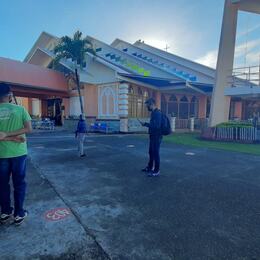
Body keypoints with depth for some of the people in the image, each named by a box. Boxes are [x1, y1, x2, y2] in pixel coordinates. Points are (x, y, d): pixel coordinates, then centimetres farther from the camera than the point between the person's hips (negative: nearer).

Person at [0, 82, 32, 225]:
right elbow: (29, 129, -13)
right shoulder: (20, 109, -7)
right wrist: (15, 138, -12)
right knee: (19, 184, 10)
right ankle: (19, 214, 19)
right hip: (18, 153, -1)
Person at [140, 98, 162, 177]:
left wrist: (146, 124, -21)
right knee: (151, 152, 19)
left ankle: (156, 171, 13)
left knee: (155, 153, 0)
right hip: (152, 137, 10)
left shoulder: (157, 113, -18)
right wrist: (146, 124, 8)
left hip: (156, 137, -10)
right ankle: (150, 167, 35)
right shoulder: (154, 112, 11)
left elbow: (157, 126, -27)